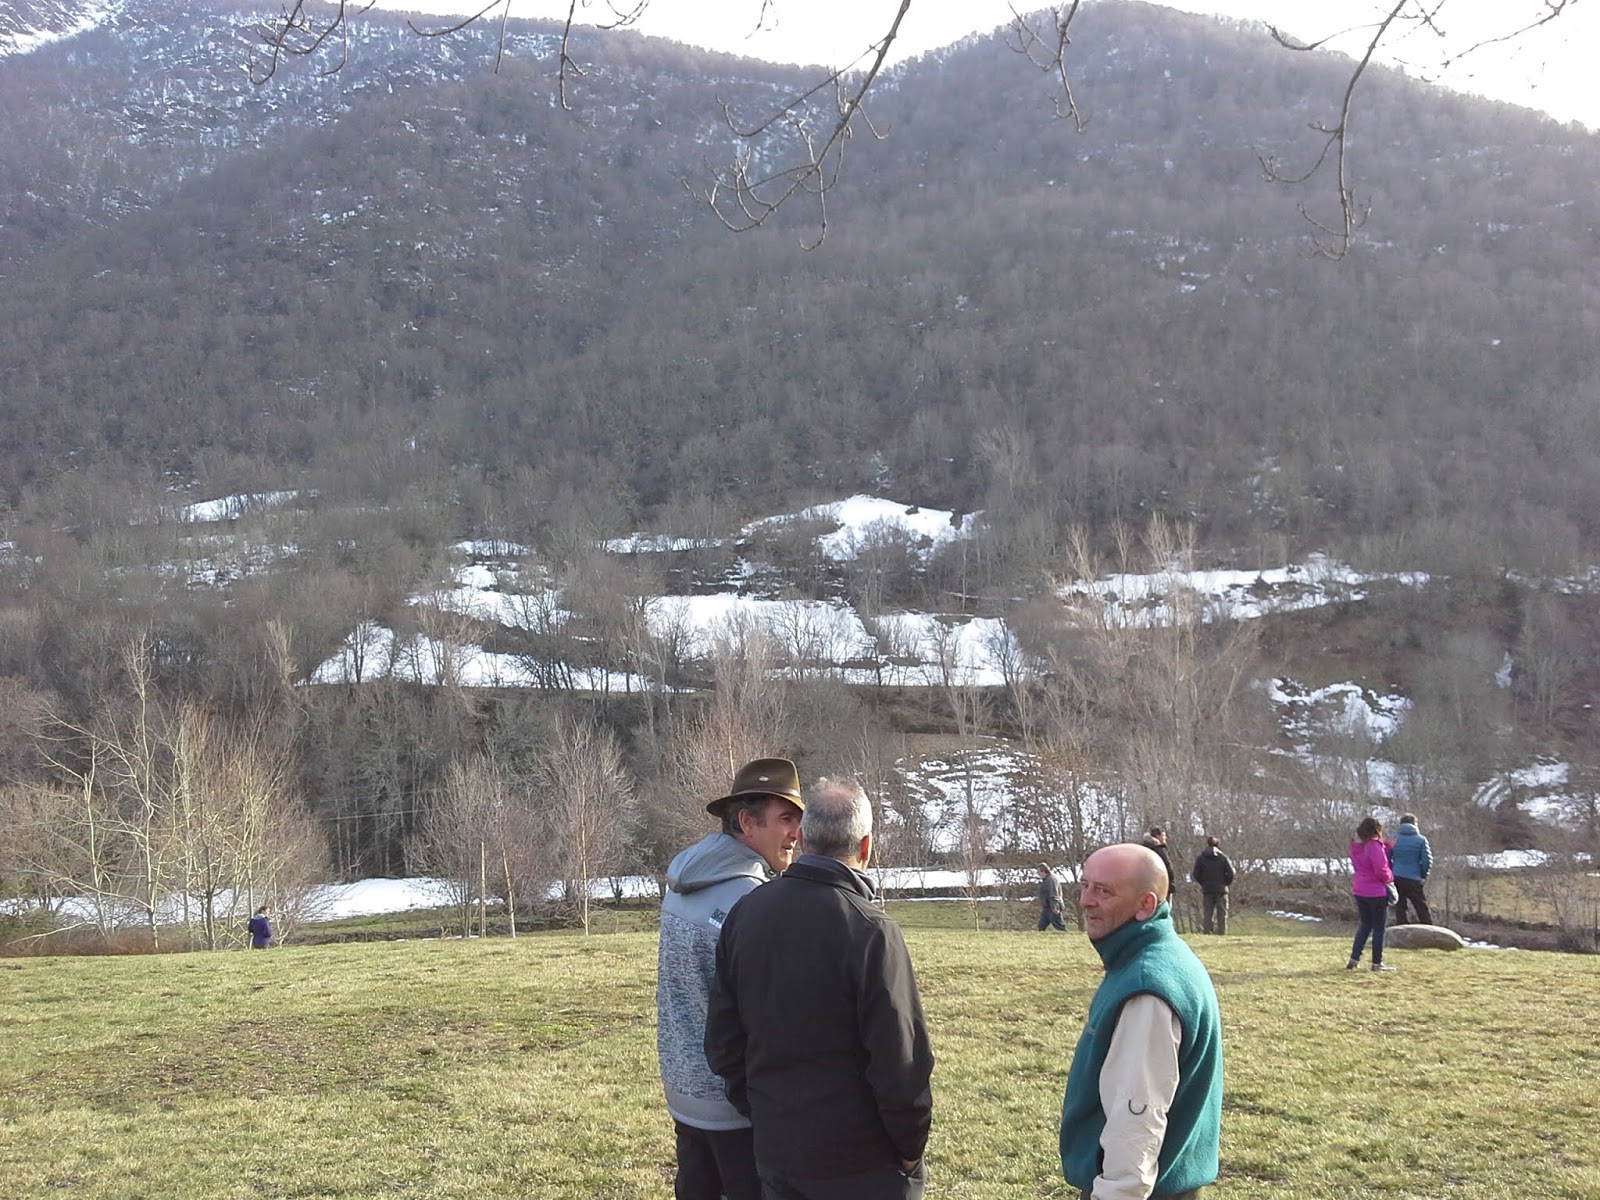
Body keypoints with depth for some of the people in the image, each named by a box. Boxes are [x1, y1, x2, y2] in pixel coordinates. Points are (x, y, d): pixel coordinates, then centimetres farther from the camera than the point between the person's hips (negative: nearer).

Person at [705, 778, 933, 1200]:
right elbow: (901, 1059, -18)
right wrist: (911, 1145, -4)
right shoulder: (869, 930, -19)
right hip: (861, 1163, -5)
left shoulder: (744, 914, 0)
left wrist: (760, 1113, 15)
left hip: (775, 1149, 6)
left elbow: (722, 1039, 6)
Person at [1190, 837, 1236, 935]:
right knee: (1222, 913, 3)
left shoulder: (1201, 858, 2)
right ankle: (1222, 931, -1)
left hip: (1207, 890, 1)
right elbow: (1230, 873, -6)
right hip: (1221, 889, -1)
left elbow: (1196, 874, 1)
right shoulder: (1223, 857, -2)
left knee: (1207, 913, 6)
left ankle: (1207, 931, 0)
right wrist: (1226, 883, 8)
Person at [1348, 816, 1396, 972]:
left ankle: (1354, 959, 12)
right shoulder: (1374, 846, -18)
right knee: (1379, 928, 5)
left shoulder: (1356, 847, 7)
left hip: (1359, 891, 7)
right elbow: (1381, 870, -21)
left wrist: (1387, 848, 11)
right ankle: (1377, 963, 10)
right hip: (1376, 892, -7)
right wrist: (1390, 877, -1)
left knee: (1365, 925, 18)